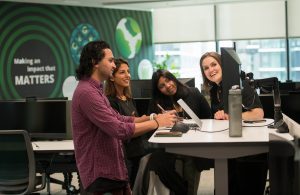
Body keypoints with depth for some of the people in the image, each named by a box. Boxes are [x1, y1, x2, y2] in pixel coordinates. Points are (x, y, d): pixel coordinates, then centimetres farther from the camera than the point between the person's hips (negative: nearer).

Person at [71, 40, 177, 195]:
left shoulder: (94, 90, 16)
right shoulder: (87, 92, -21)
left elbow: (118, 119, 15)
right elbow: (119, 129, -26)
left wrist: (152, 118, 3)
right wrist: (156, 123, -18)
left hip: (110, 169, 10)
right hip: (101, 174, -10)